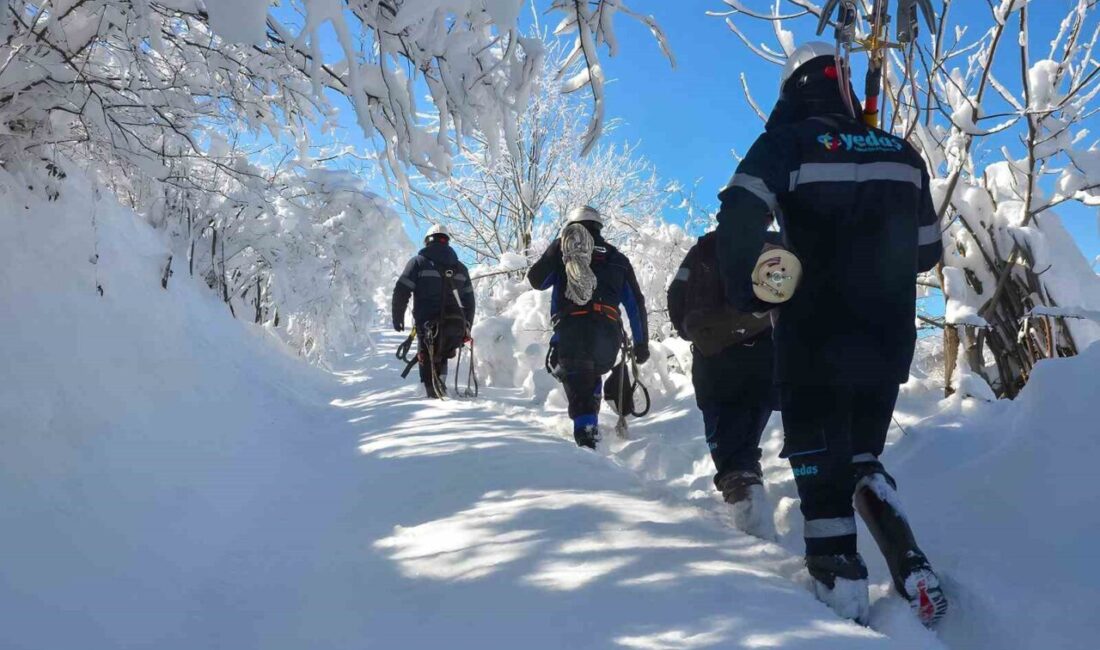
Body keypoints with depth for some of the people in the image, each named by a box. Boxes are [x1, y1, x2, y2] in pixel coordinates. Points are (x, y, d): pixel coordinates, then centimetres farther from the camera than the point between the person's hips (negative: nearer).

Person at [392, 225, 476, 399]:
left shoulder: (419, 262, 4)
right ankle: (439, 382, -1)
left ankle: (434, 394, -7)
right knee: (441, 357, 22)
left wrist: (397, 317, 7)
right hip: (456, 326, 4)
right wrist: (467, 328, 21)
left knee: (427, 361, 8)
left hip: (428, 326, -3)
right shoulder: (460, 267, 17)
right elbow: (469, 300, 16)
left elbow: (401, 291, -3)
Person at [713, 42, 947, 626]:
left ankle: (843, 591, 3)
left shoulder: (787, 144, -5)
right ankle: (911, 569, 6)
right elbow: (928, 251, 14)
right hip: (889, 343, 4)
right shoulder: (903, 154, 8)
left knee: (821, 468, 4)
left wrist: (747, 293, -9)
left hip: (814, 342, -4)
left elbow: (739, 219, -21)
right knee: (862, 459, 21)